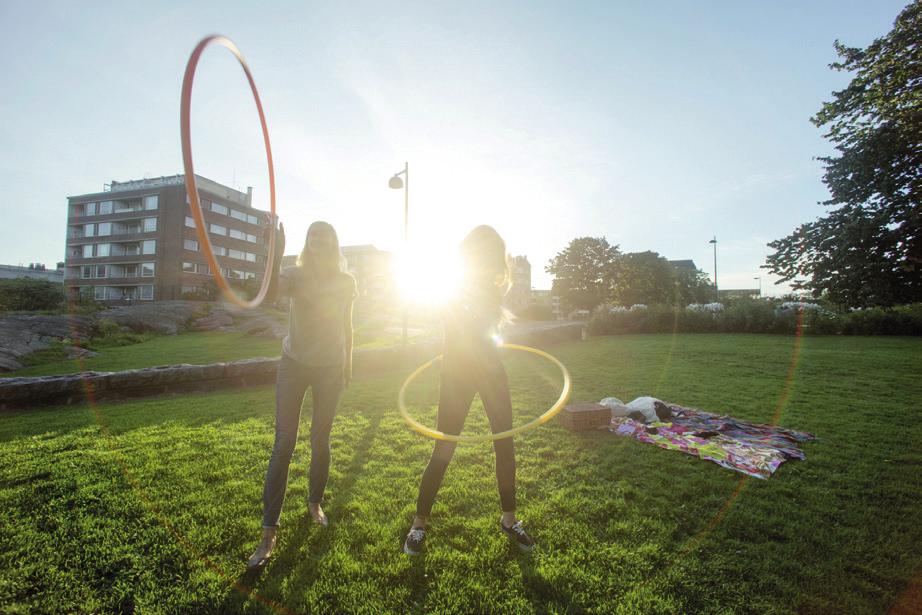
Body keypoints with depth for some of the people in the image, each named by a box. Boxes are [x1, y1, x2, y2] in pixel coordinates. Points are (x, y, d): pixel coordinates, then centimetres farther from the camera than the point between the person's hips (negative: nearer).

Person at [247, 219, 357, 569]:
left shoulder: (346, 282, -2)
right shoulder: (296, 275, -9)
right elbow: (271, 290, -33)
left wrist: (348, 362, 14)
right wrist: (276, 252, -45)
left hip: (331, 368, 2)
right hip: (294, 364, -1)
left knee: (320, 440, 11)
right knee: (284, 444, -2)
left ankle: (315, 503, 35)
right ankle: (270, 531, 10)